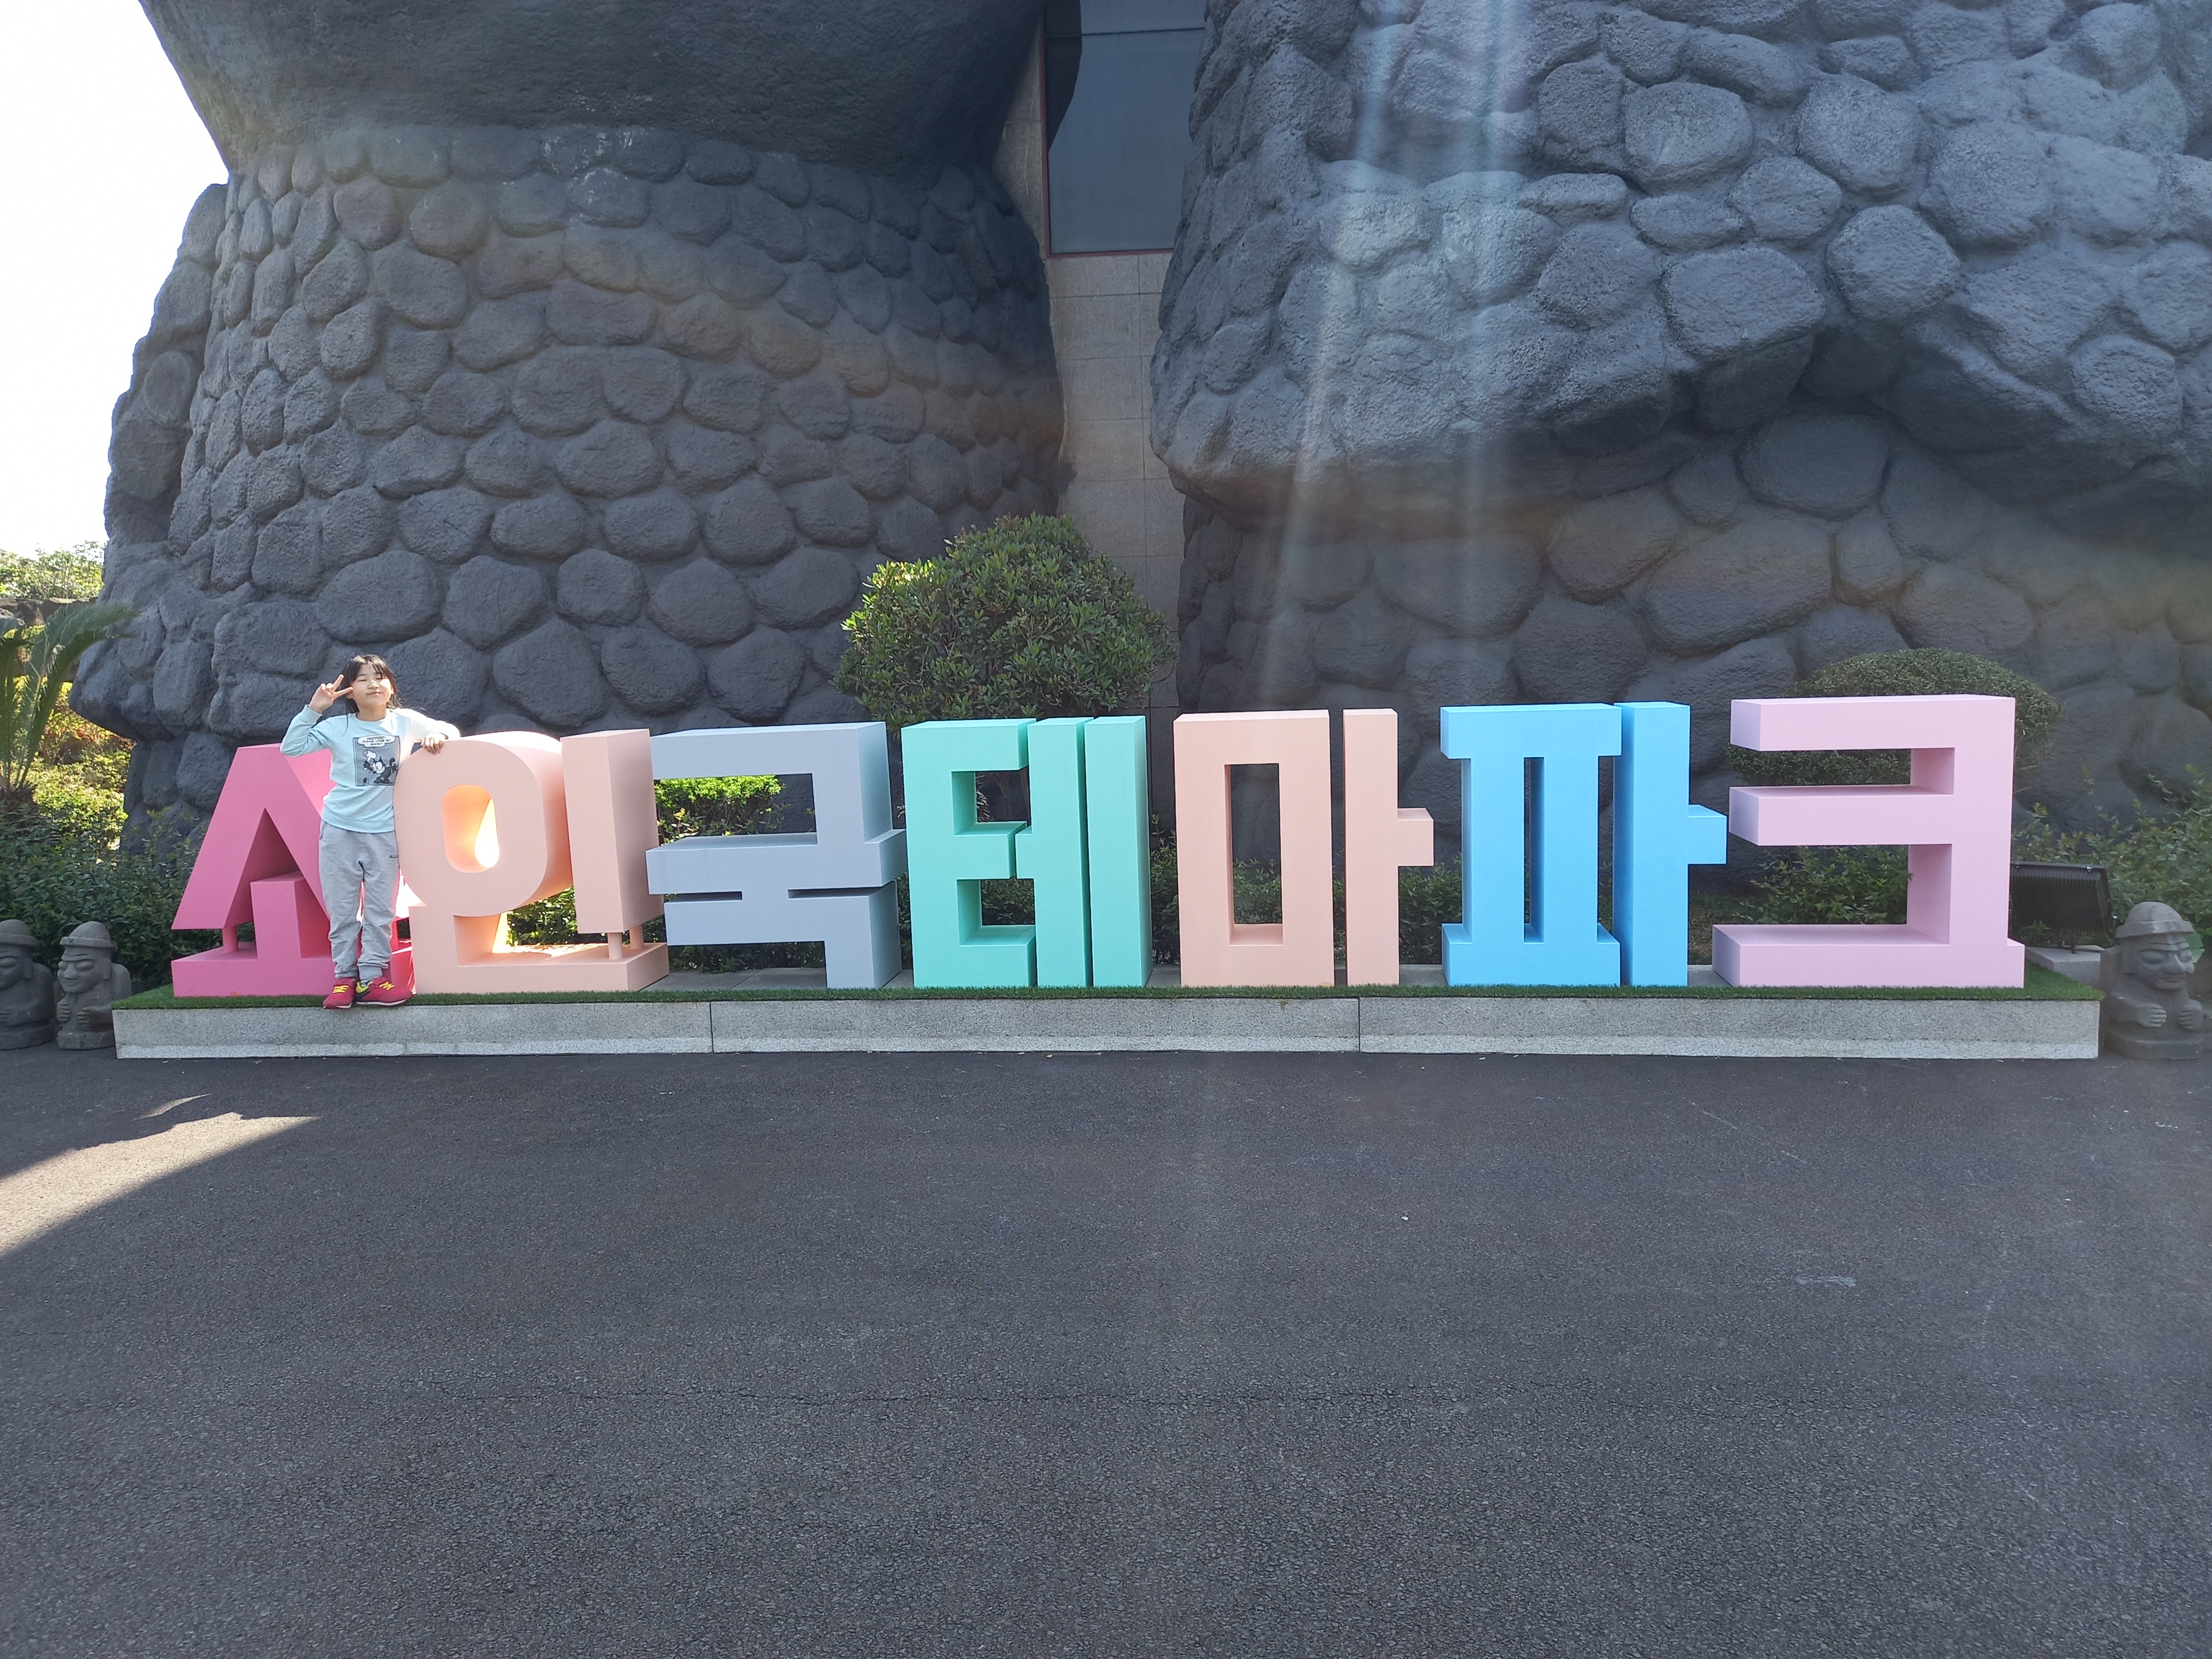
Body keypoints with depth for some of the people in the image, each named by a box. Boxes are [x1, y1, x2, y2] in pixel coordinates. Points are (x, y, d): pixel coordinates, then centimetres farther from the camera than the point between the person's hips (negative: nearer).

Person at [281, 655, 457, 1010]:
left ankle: (372, 977, 9)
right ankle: (345, 976, 13)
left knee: (380, 910, 3)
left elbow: (450, 730, 9)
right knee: (342, 910, 5)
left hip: (384, 831, 1)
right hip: (340, 830, 0)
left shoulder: (406, 722, 0)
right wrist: (313, 710, -14)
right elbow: (291, 747, -7)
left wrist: (438, 735, -13)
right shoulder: (337, 728, -2)